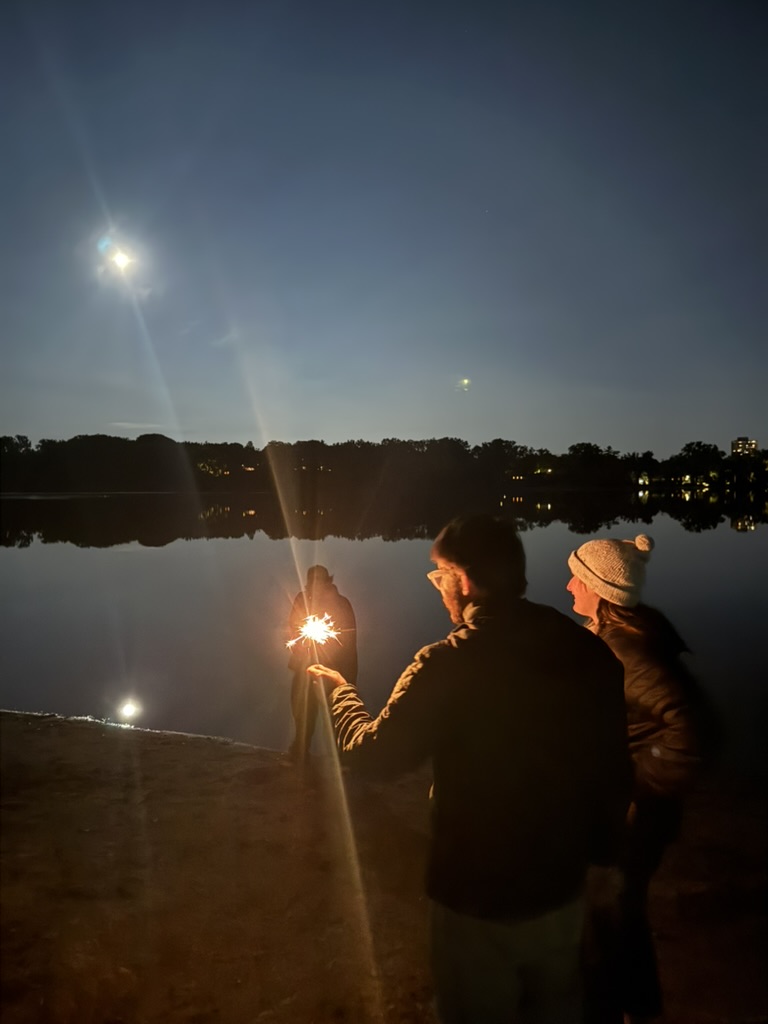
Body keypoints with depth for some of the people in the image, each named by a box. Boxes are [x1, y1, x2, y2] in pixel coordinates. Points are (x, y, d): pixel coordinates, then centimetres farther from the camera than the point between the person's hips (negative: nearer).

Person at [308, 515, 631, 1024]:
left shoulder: (450, 663, -25)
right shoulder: (591, 651, -10)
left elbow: (375, 755, -16)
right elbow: (616, 766, 0)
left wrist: (339, 690, 2)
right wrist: (597, 846, 16)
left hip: (479, 896, -4)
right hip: (562, 886, 5)